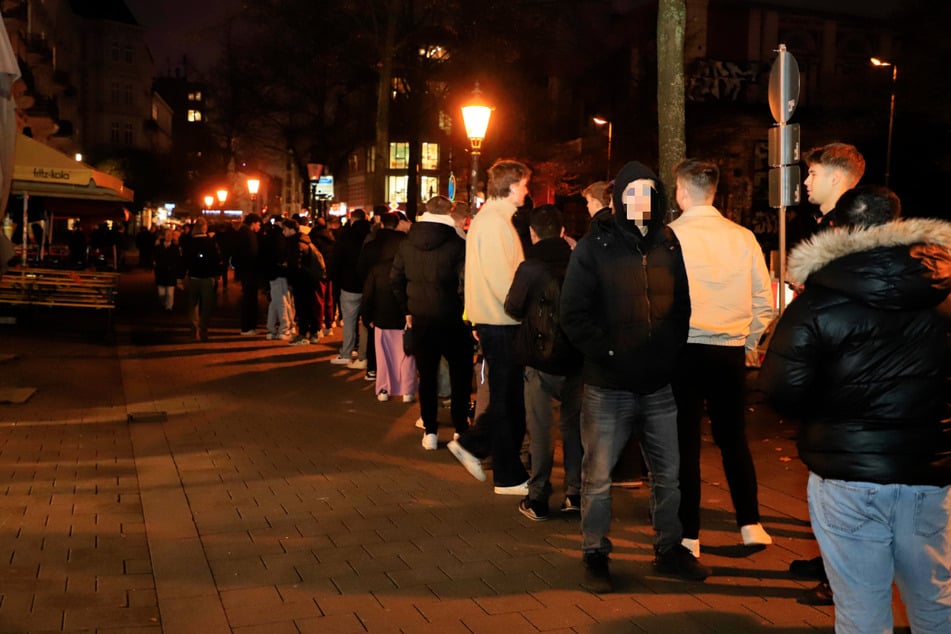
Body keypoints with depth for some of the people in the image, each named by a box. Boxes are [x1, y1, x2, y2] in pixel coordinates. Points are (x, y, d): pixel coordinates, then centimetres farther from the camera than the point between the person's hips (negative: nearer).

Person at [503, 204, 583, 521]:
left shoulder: (530, 267, -13)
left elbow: (513, 308, -6)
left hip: (540, 356, -4)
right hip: (575, 355, 4)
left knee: (540, 429, 4)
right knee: (573, 424, 15)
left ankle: (537, 500, 9)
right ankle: (575, 493, 20)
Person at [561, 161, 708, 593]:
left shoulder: (668, 245, 6)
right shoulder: (595, 247, -6)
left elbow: (681, 306, 13)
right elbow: (574, 316, -10)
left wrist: (672, 352, 1)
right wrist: (610, 354, -15)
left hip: (660, 386, 4)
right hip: (608, 387, -4)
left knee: (669, 474, 15)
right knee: (598, 478, 6)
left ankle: (669, 550, 33)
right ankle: (595, 556, 24)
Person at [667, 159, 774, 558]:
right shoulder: (743, 237, 0)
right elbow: (765, 302, 3)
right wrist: (748, 343, 15)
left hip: (683, 349, -3)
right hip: (730, 351, 3)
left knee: (685, 442, 5)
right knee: (733, 438, 17)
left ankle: (689, 536, 13)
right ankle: (750, 525, 25)